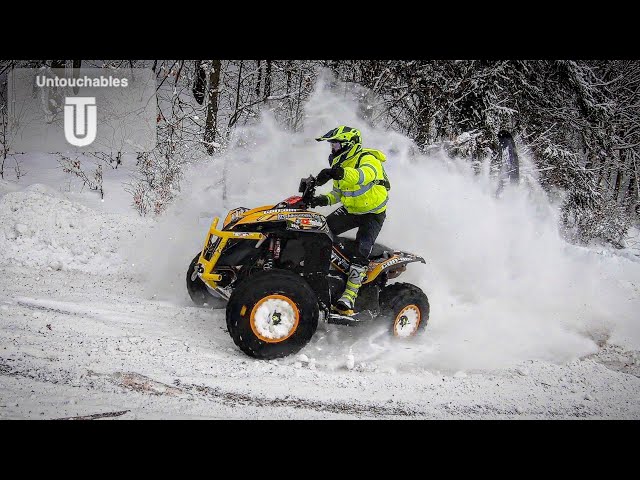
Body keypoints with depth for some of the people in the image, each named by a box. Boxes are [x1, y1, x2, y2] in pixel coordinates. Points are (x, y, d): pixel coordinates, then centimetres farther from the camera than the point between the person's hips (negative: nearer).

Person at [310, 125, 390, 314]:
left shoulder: (367, 158, -20)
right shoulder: (339, 164, 6)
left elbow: (366, 174, -45)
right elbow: (338, 192, 13)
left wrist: (340, 173, -60)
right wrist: (325, 199, -10)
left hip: (373, 213, -8)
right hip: (350, 210, 8)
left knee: (361, 251, -23)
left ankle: (349, 297, -26)